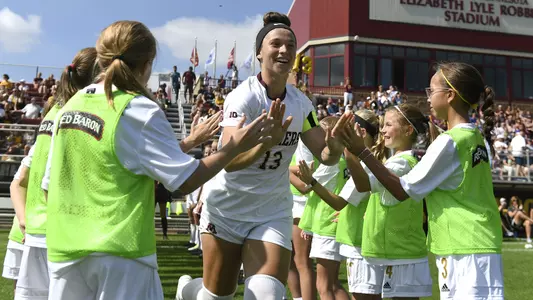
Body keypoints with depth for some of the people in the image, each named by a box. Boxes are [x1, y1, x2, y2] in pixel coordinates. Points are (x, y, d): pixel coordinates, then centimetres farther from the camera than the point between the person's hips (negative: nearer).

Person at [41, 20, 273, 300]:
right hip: (119, 250, -6)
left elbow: (49, 185, 12)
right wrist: (235, 147, -2)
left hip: (64, 249, 7)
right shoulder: (140, 110, -12)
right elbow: (186, 180, -12)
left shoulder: (71, 106, 6)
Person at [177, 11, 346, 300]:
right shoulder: (244, 96, -18)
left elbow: (324, 156, 3)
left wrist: (334, 147, -20)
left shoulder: (301, 103, -1)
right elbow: (228, 160, -30)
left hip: (273, 212, 4)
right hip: (227, 208, -4)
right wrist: (266, 141, -47)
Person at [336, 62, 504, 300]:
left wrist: (361, 152, -10)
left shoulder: (449, 141, -15)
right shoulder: (478, 139, 10)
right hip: (481, 247, 9)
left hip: (464, 252, -9)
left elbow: (403, 191, -11)